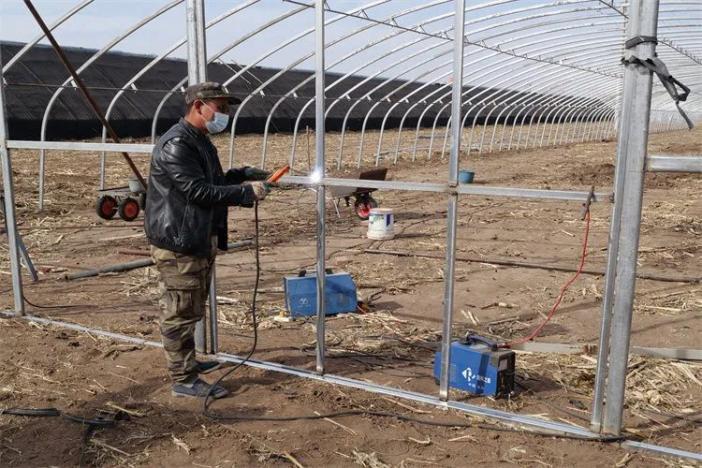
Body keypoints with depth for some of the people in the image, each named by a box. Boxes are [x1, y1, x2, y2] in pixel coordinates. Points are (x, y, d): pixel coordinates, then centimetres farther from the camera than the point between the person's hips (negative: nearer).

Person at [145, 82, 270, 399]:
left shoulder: (200, 141, 16)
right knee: (180, 313, -1)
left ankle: (186, 361, 38)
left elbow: (213, 180, 24)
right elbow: (199, 191, -24)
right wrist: (246, 192, -21)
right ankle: (184, 380, 8)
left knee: (192, 310, 22)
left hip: (199, 240, 11)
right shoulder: (176, 144, -19)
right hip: (178, 243, -11)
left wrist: (245, 174, 9)